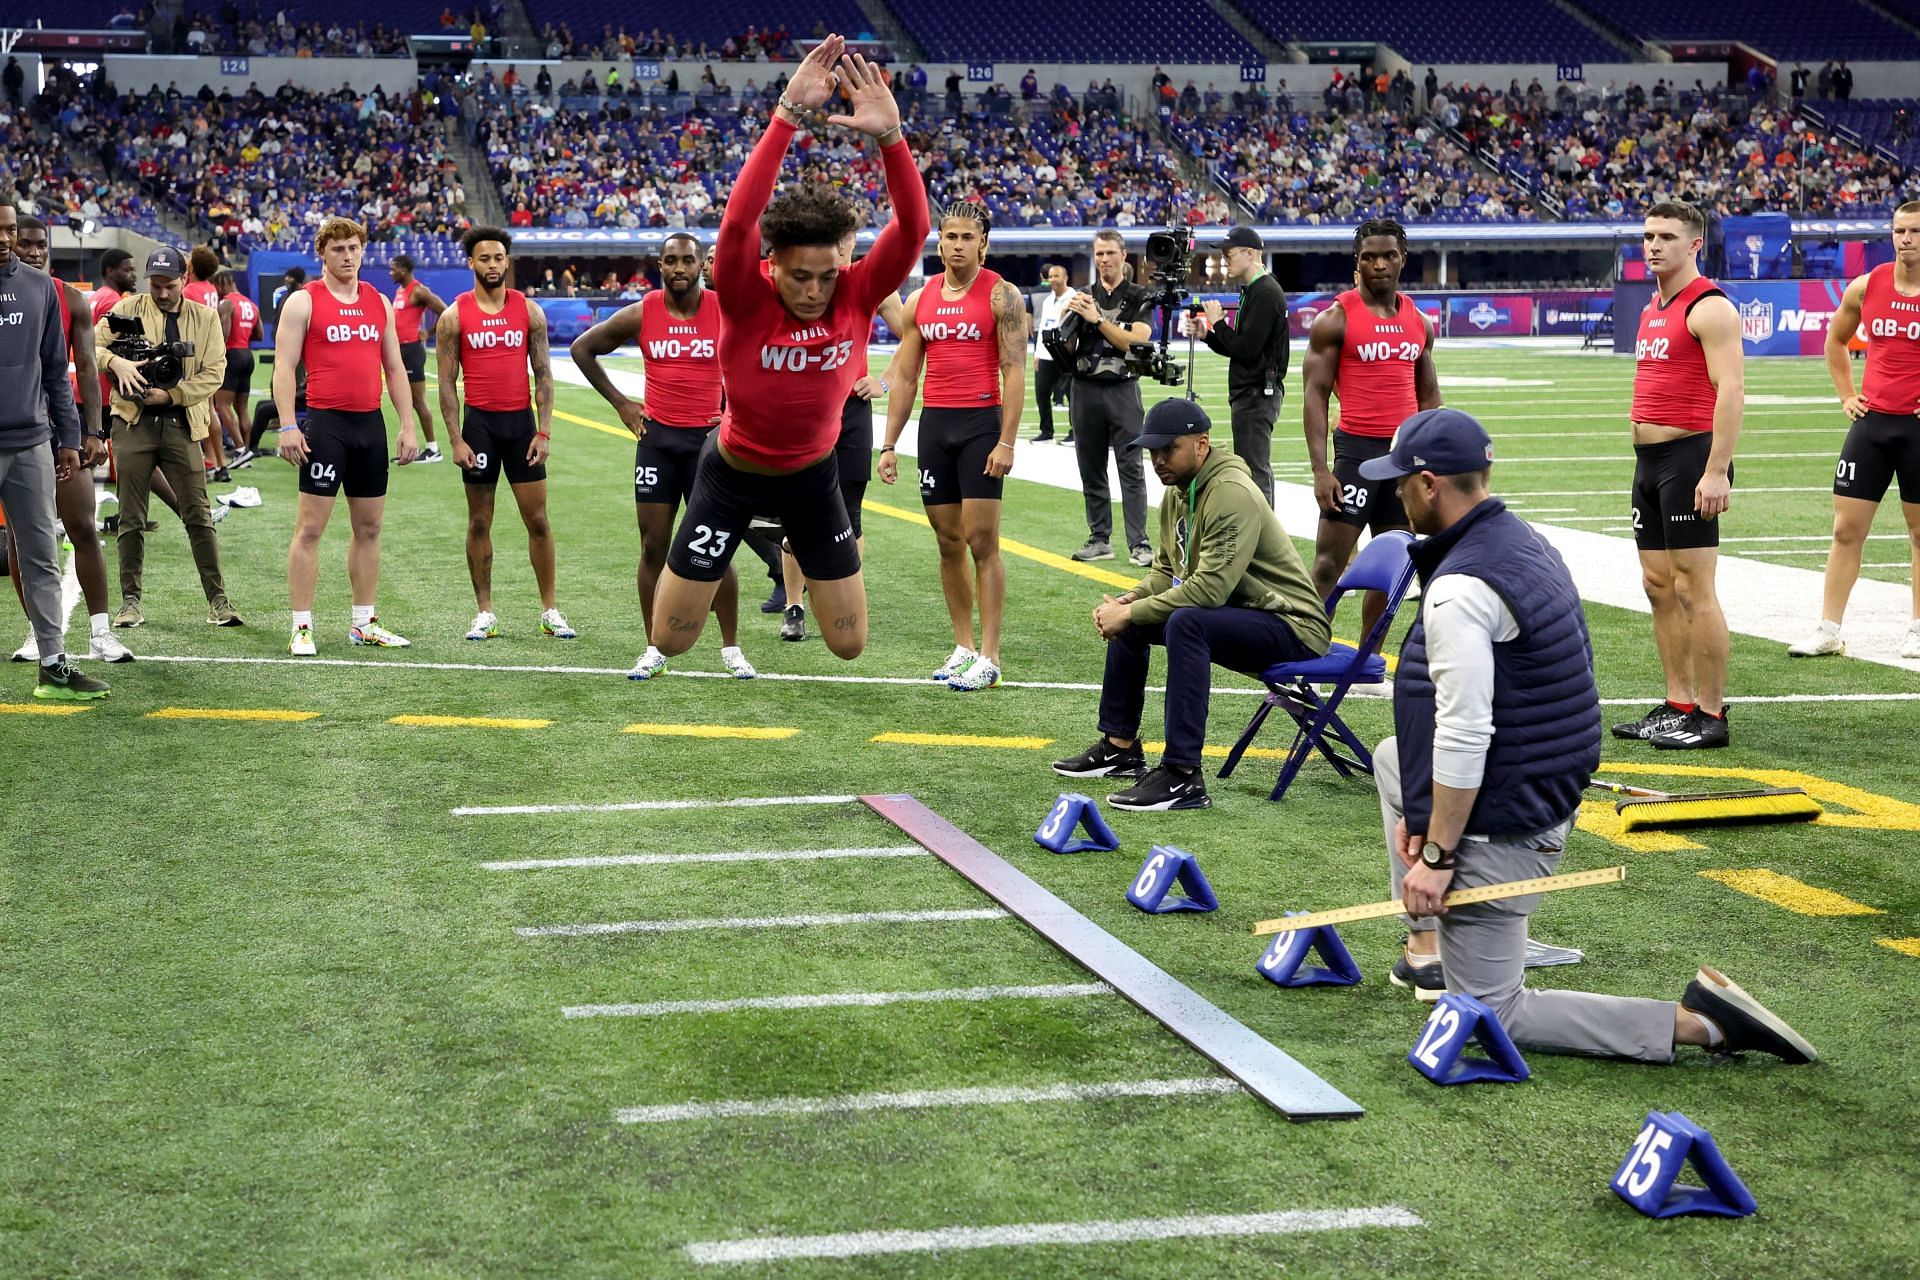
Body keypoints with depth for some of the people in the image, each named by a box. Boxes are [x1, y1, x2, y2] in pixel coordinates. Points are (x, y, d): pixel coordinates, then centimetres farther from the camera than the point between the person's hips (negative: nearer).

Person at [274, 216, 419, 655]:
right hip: (325, 424, -5)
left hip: (370, 423, 5)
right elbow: (284, 366, -7)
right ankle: (302, 627, 0)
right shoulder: (304, 301, -2)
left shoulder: (379, 302, 13)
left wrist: (408, 426, 9)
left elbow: (394, 368, 16)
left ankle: (364, 623, 19)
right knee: (310, 528, -4)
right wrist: (287, 426, -16)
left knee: (369, 528, 10)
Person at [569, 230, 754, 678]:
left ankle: (731, 649, 10)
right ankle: (654, 649, 13)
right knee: (654, 547, 4)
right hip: (657, 438, 1)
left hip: (708, 438, -1)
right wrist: (619, 402, 5)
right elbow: (582, 348, 10)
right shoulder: (640, 315, -2)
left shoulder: (726, 312, -6)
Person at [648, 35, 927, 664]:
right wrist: (787, 116, -50)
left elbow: (912, 228, -31)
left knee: (850, 645, 7)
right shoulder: (747, 300, -25)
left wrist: (890, 136, -46)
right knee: (670, 640, 3)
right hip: (733, 470, -2)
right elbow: (737, 222, -43)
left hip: (812, 474, 2)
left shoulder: (858, 296, -17)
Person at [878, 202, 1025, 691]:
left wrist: (1006, 441, -16)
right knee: (948, 542, 8)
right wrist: (889, 444, 10)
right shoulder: (920, 300, 11)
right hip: (934, 425, 5)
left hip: (982, 423, -5)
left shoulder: (1001, 296, -4)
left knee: (981, 541, -7)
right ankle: (963, 647, 16)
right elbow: (904, 376, 14)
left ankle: (989, 656, -4)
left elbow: (1014, 371, -9)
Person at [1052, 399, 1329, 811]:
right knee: (1125, 617, 11)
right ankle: (1120, 746, 22)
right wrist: (1128, 600, -4)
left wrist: (1130, 613, -23)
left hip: (1291, 626, -10)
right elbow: (1166, 571, 17)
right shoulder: (1177, 492, 7)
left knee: (1186, 622, -35)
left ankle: (1183, 777, -34)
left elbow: (1210, 588, -30)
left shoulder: (1231, 494, -23)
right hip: (1233, 614, 10)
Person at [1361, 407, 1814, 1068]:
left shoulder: (1459, 589, -23)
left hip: (1498, 830, -10)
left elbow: (1464, 735, -26)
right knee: (1391, 756, 31)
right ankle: (1426, 942, 29)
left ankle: (1697, 1022, -9)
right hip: (1550, 795, 10)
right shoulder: (1526, 543, 8)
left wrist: (1437, 853, -18)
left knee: (1494, 1018, 1)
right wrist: (1424, 813, 14)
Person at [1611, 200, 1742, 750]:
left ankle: (1710, 716, -3)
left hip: (1689, 457, -10)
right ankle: (1678, 705, 17)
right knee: (1659, 586, 11)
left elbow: (1731, 390, -18)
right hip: (1649, 459, 10)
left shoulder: (1709, 308, -11)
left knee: (1694, 589, -8)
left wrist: (1716, 472, -24)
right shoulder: (1653, 309, 17)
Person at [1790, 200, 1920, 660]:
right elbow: (1835, 339, 21)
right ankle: (1828, 631, 7)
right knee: (1847, 528, 2)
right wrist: (1846, 395, 12)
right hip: (1872, 419, 3)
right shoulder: (1866, 287, 2)